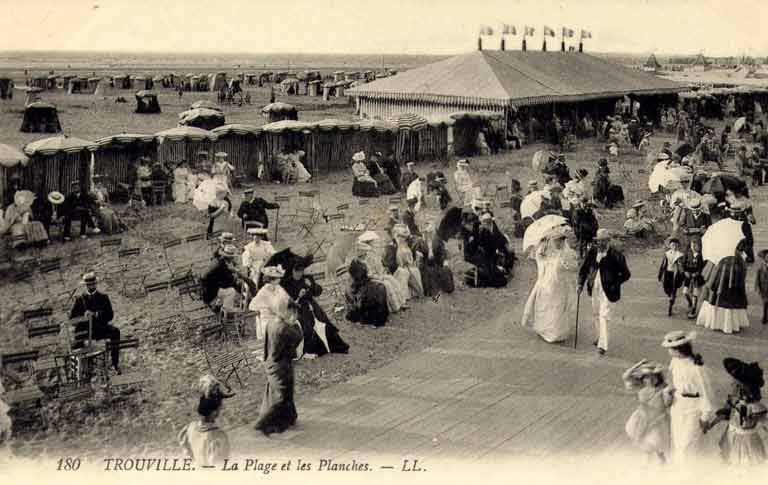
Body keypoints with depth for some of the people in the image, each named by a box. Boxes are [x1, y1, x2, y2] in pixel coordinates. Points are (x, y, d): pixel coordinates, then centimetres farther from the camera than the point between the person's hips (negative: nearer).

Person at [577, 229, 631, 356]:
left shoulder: (616, 255, -15)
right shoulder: (592, 251, 0)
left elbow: (626, 274, -9)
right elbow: (584, 268, 11)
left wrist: (614, 284, -12)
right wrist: (581, 283, 4)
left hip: (608, 292, -6)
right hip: (595, 289, 6)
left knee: (604, 317, -10)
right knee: (595, 315, 18)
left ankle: (603, 345, -8)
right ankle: (600, 337, 38)